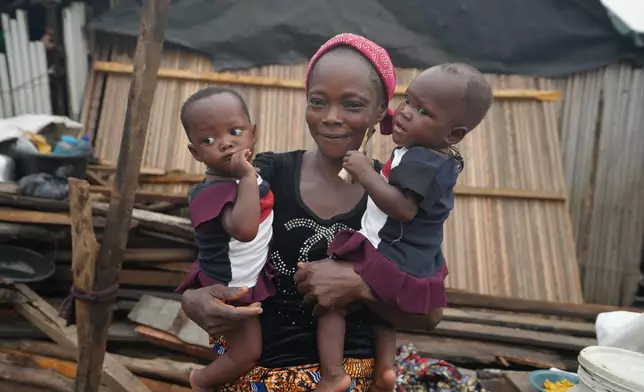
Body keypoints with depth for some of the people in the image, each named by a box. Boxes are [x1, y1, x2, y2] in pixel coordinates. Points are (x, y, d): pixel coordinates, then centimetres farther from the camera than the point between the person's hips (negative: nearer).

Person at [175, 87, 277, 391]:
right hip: (229, 287, -8)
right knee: (248, 354, 6)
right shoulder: (212, 193, -34)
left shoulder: (249, 171, -7)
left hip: (254, 277, 8)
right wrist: (248, 177, -48)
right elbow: (244, 229, -53)